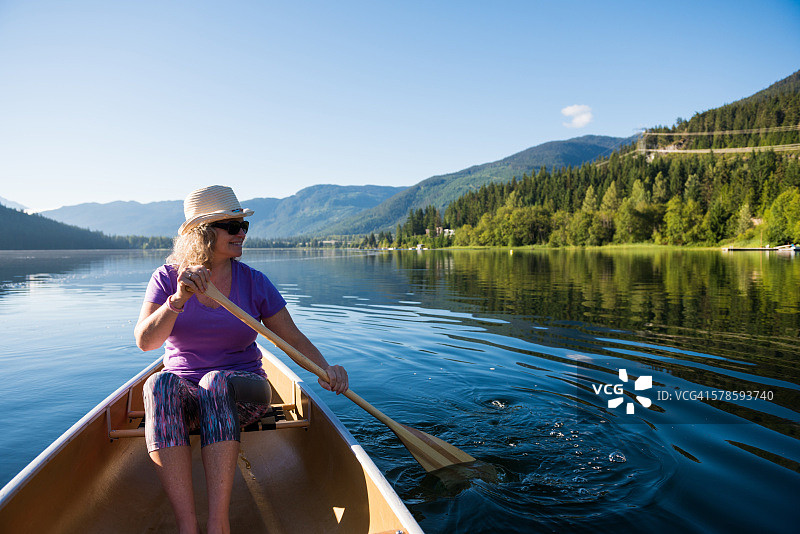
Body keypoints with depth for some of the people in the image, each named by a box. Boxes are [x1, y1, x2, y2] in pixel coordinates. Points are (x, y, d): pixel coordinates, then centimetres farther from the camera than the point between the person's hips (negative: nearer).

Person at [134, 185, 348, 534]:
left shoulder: (254, 282, -1)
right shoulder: (167, 278, 0)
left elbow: (294, 338, 1)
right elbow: (144, 341, -13)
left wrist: (325, 369, -17)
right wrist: (178, 300, -29)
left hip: (241, 391, -1)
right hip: (181, 395, 1)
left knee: (216, 382, -35)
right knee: (159, 384, -33)